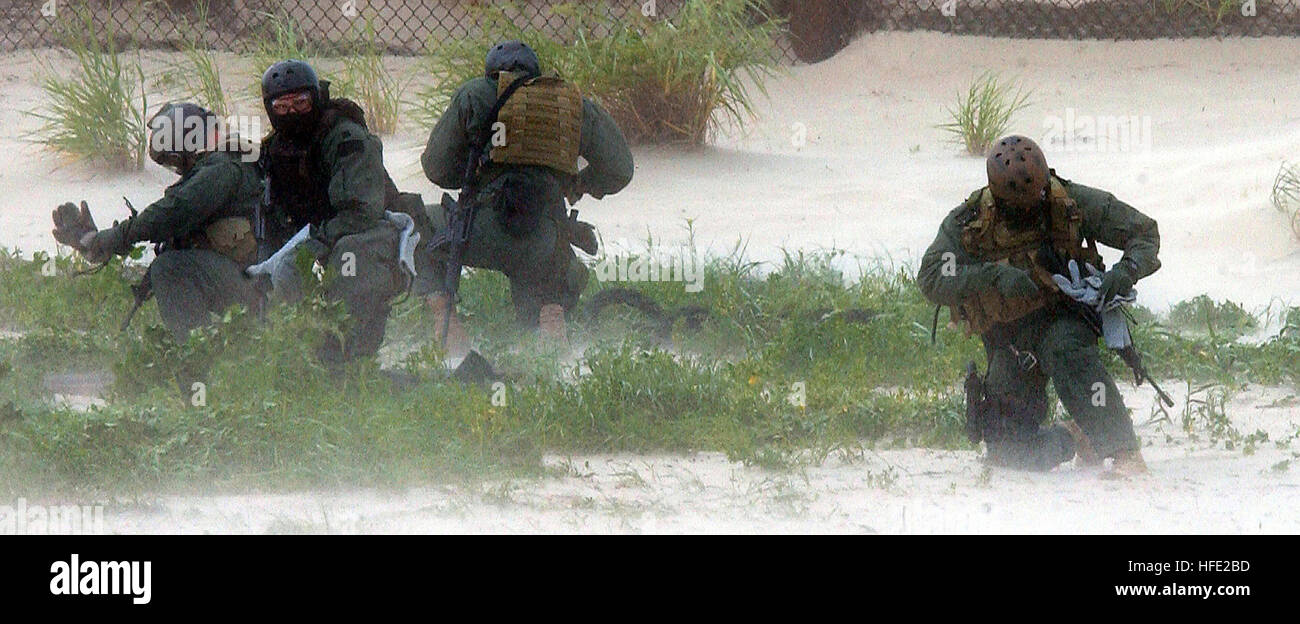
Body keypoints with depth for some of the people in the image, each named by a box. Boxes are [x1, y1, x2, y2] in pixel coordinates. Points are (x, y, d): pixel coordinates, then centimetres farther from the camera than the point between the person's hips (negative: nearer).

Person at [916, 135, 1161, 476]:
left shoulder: (1071, 203, -11)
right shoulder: (969, 221, -10)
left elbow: (1143, 231, -3)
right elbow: (931, 278, -20)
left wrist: (1127, 269, -26)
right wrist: (995, 276, -34)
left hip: (1063, 317, -2)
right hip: (1008, 340, 2)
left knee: (1065, 352, -40)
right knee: (1009, 453, -6)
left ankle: (1125, 452, -43)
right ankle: (1073, 440, 27)